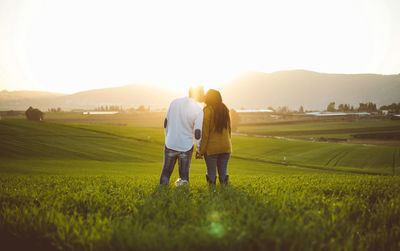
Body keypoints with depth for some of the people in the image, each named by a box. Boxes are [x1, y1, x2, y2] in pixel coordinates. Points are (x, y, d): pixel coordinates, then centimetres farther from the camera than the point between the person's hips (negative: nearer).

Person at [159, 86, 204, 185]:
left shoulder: (175, 102, 1)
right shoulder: (198, 110, -12)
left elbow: (166, 122, 7)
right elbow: (197, 133, -12)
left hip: (170, 145, 3)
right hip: (186, 147, -3)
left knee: (166, 171, 16)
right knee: (184, 175, 11)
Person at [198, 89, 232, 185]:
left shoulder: (207, 110, -10)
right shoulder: (225, 109, 6)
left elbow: (205, 132, -11)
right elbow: (229, 129, 12)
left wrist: (201, 150, -6)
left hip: (212, 148, -5)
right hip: (226, 147, 5)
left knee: (211, 172, 4)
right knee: (223, 171, 12)